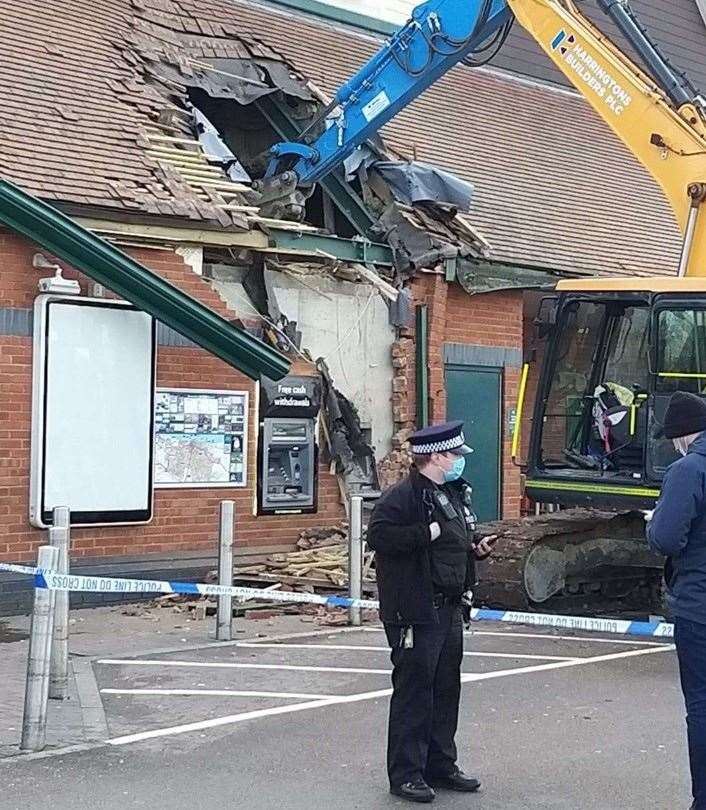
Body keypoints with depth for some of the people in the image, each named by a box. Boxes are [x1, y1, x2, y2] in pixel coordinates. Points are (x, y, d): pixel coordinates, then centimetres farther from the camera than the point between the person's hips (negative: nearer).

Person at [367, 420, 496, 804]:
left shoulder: (456, 493, 17)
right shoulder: (403, 496, -14)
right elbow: (379, 535, -26)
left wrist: (476, 548, 8)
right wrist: (427, 533, -24)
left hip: (450, 610, 9)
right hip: (416, 612, -9)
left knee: (446, 689, 15)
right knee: (413, 692, -3)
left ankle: (441, 765, 27)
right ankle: (405, 774, 6)